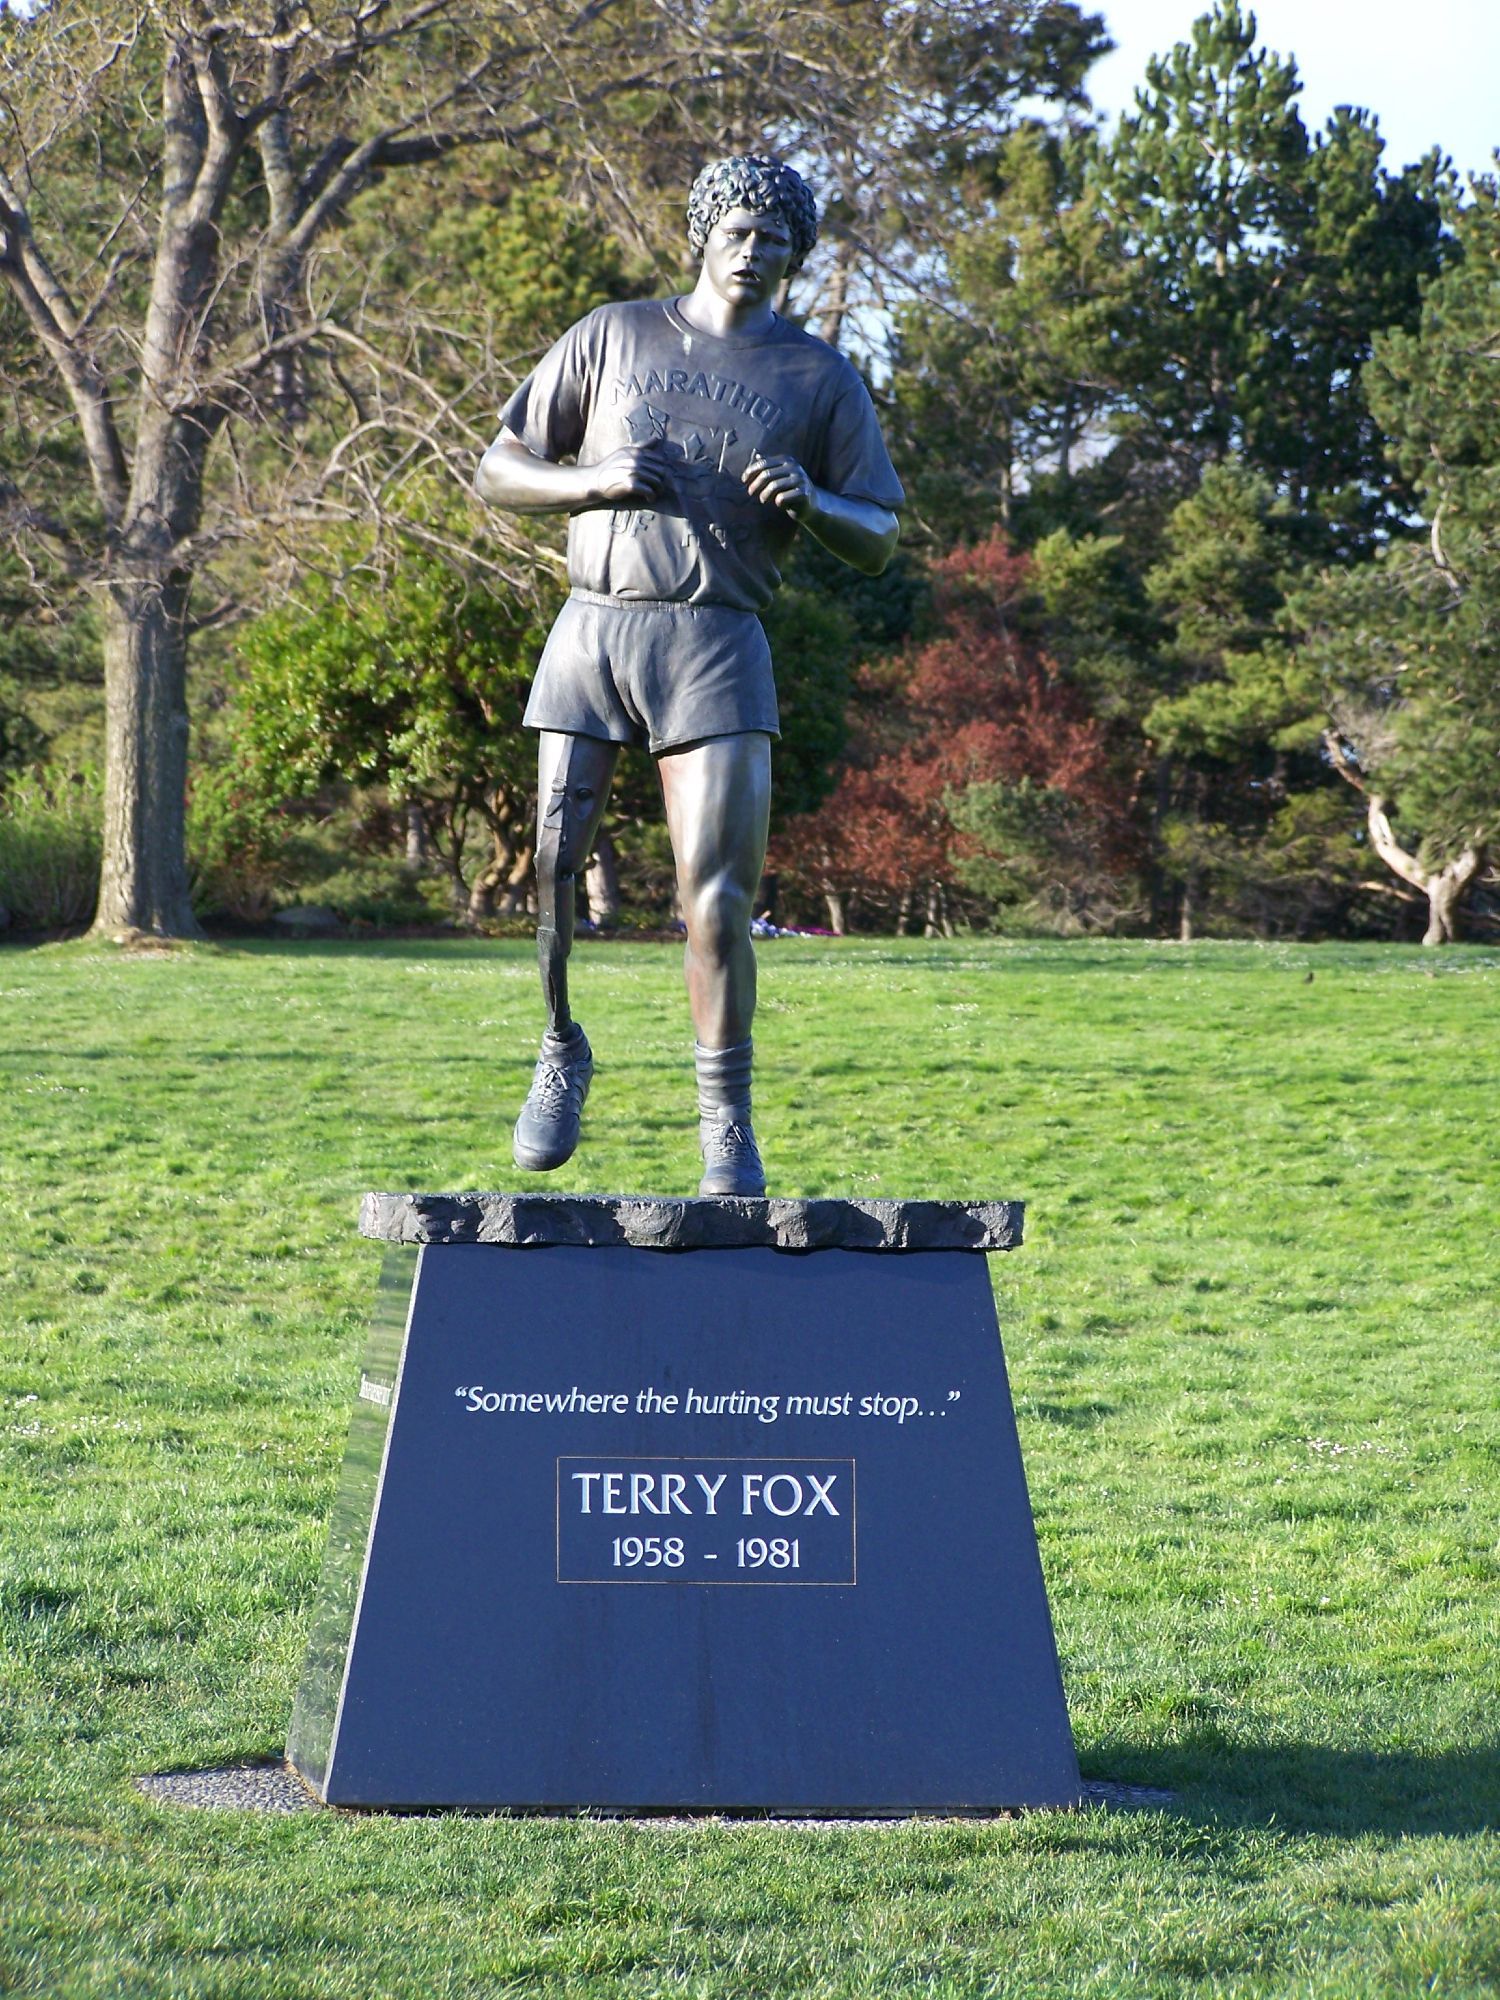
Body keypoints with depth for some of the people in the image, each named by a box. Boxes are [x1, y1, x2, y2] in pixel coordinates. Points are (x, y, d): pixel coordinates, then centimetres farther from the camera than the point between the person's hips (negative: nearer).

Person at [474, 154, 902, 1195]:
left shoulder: (820, 376, 12)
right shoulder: (614, 336, 13)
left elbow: (880, 542, 11)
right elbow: (497, 473, 12)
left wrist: (811, 500, -11)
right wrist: (595, 477, -8)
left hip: (718, 643, -1)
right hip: (593, 629, 1)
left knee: (717, 893, -10)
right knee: (548, 869, -4)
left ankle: (728, 1121, -2)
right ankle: (562, 1052, 21)